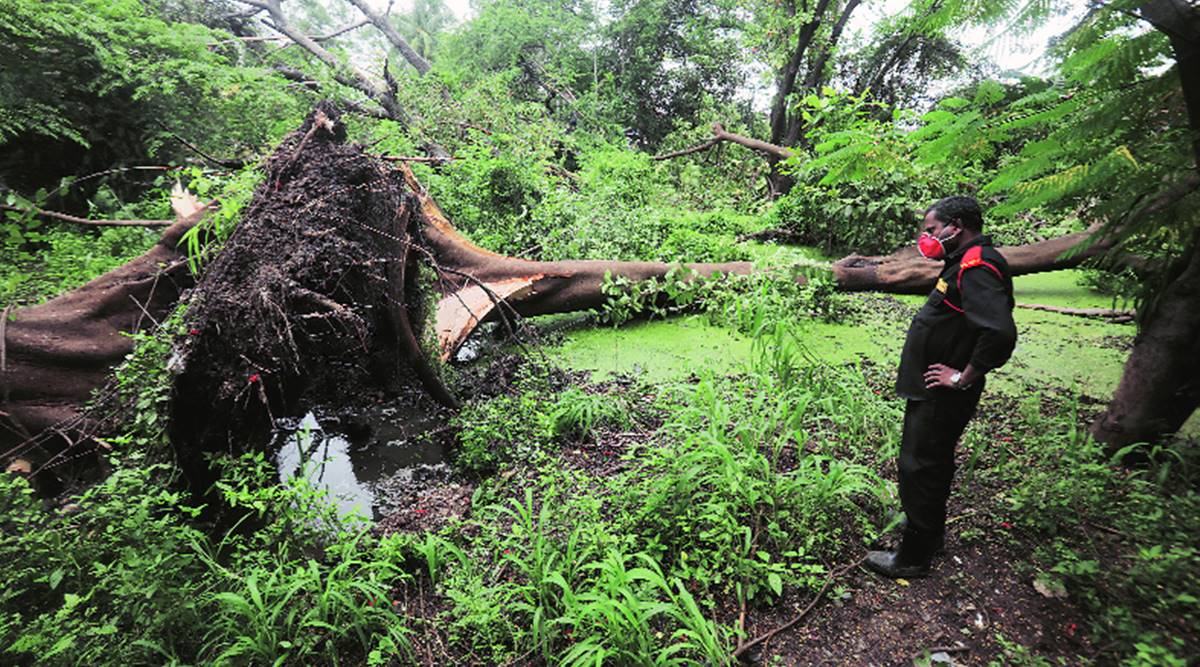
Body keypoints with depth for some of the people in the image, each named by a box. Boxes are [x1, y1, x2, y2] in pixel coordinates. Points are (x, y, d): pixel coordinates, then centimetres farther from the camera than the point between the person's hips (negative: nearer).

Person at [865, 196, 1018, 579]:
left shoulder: (977, 267, -21)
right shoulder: (965, 264, 12)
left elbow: (1000, 332, -35)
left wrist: (964, 378, -24)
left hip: (941, 397, -11)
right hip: (933, 391, 11)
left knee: (919, 468, -1)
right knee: (933, 463, 23)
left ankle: (913, 557, 14)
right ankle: (929, 531, 42)